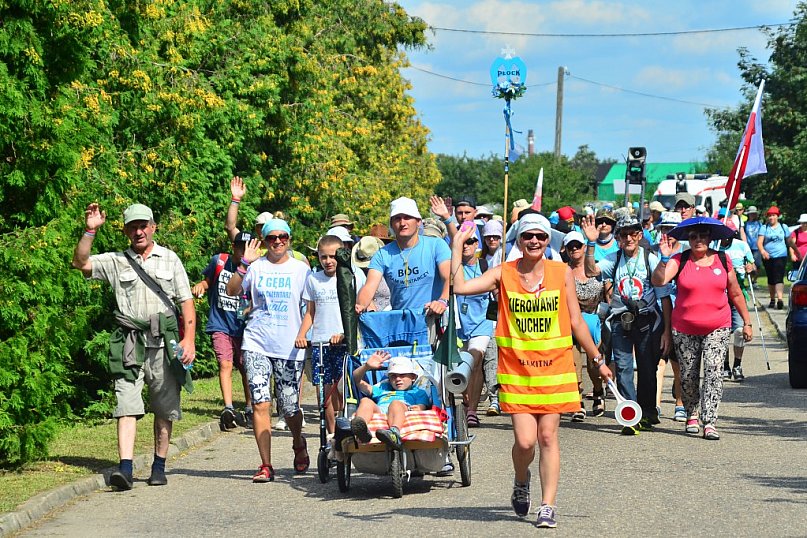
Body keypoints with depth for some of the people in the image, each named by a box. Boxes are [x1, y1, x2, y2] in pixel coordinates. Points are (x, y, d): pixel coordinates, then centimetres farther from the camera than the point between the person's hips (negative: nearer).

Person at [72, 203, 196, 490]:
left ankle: (159, 466, 16)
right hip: (130, 343, -1)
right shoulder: (116, 261, 10)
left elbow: (186, 301, 8)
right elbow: (81, 263, -3)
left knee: (164, 408, 6)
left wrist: (189, 339, -2)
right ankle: (125, 467, -20)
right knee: (127, 404, -12)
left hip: (164, 342, 1)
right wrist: (90, 230, -12)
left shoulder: (169, 259, 11)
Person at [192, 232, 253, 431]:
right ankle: (228, 409, -27)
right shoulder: (218, 261, 0)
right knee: (225, 364, -16)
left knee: (245, 368, 8)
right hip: (220, 325, 0)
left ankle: (249, 410, 23)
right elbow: (208, 281, 17)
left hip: (242, 327, 0)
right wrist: (200, 286, -3)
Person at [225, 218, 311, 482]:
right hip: (257, 344, 0)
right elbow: (232, 290, -4)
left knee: (290, 409, 3)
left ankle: (298, 444, 35)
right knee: (260, 404, -9)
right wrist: (244, 263, -14)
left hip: (290, 347, 0)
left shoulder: (300, 269, 6)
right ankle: (266, 465, -5)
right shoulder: (256, 267, 4)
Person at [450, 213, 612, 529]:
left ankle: (547, 506, 7)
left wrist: (597, 360, 10)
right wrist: (457, 244, -14)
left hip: (554, 366, 1)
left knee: (547, 436, -1)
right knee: (525, 440, -7)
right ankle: (521, 483, 26)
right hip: (516, 369, -1)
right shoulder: (503, 274, 0)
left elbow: (576, 322, 9)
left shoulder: (562, 273, 2)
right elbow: (460, 287, -13)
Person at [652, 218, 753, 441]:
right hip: (685, 329, 0)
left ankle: (709, 422, -16)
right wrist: (664, 259, -30)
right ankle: (691, 415, 31)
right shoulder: (679, 261, -2)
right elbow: (658, 281, -17)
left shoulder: (722, 260, 4)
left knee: (713, 371, -14)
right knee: (688, 376, 8)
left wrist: (746, 322, 14)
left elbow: (735, 293, 12)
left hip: (717, 328, 0)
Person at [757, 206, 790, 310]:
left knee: (778, 277, -16)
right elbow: (759, 242, -6)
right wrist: (762, 251, -25)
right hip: (768, 257, 2)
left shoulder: (784, 227, 8)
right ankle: (772, 299, 23)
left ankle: (780, 299, -27)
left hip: (781, 256, -2)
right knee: (771, 279, 10)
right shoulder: (764, 228, 4)